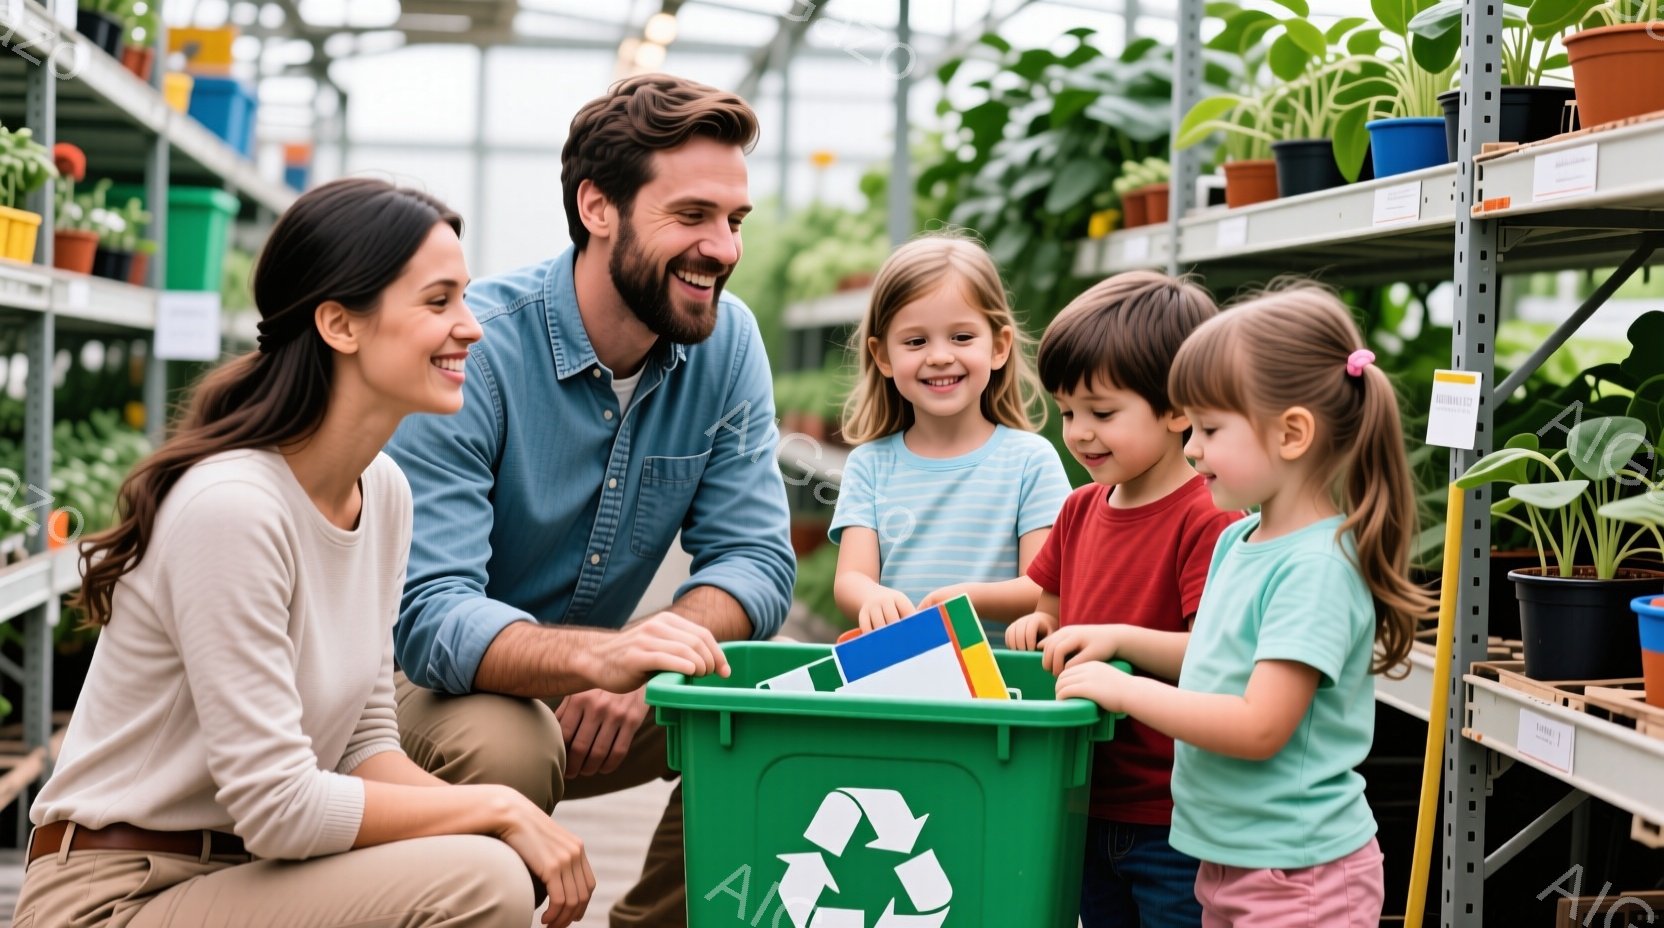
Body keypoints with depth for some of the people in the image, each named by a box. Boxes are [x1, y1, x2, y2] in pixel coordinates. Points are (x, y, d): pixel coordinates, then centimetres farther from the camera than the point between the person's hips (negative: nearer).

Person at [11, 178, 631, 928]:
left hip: (239, 868, 8)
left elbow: (364, 744, 7)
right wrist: (499, 809, -15)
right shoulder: (231, 505, -23)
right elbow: (277, 808, -23)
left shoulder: (383, 491, 4)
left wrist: (516, 824, -9)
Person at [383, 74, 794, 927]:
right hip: (421, 686, -5)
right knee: (506, 746, -35)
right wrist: (597, 655, -50)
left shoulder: (725, 341, -7)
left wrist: (645, 662, -30)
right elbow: (429, 615, -31)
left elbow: (755, 558, -9)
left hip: (585, 693, 5)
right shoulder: (471, 349, -24)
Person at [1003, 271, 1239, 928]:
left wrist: (1119, 639, -29)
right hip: (1091, 806, 8)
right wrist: (1041, 624, 1)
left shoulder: (1206, 521, -17)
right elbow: (1054, 599, 22)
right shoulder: (1081, 510, 8)